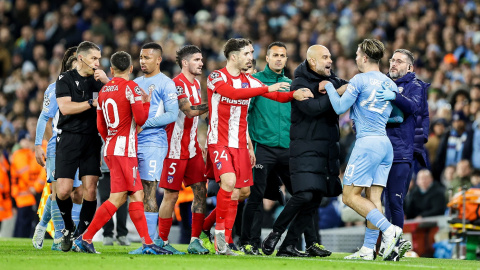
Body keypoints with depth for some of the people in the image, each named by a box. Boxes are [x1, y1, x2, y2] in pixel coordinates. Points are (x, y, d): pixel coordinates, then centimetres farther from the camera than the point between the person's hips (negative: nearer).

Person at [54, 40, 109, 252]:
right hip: (68, 139, -3)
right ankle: (68, 228, 19)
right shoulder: (65, 79, 2)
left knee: (90, 191, -6)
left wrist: (107, 82, -12)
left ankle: (82, 235, 5)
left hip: (91, 139, 3)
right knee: (63, 191, -7)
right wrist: (92, 103, -12)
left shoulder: (98, 80, 11)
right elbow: (65, 107, -11)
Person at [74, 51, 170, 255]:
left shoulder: (104, 90, 12)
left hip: (110, 148, 8)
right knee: (117, 198, -6)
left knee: (136, 195, 7)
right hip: (125, 150, -8)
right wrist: (147, 102, 4)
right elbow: (140, 119, -13)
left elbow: (100, 126, 16)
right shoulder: (131, 88, -9)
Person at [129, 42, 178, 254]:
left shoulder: (166, 84, -3)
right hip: (133, 142, 7)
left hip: (153, 143, -7)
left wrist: (144, 124, -16)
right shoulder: (135, 83, 18)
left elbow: (172, 114, -11)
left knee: (148, 191, -12)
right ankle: (154, 239, 12)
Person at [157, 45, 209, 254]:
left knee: (200, 190, 1)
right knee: (171, 195, -3)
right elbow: (189, 111, -25)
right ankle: (162, 242, 6)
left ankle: (195, 240, 5)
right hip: (176, 148, -8)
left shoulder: (196, 84, 15)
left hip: (192, 148, 8)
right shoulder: (177, 84, -14)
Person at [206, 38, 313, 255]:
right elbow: (233, 93, -27)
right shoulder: (216, 78, -8)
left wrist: (295, 94, -18)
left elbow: (277, 96, 3)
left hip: (240, 144, 7)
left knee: (243, 191, 5)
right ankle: (221, 231, -9)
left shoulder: (248, 81, 11)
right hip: (219, 141, -7)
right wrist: (266, 89, -31)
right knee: (229, 182, -24)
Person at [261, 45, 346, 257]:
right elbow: (312, 107, -21)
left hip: (328, 148, 7)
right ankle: (275, 234, -2)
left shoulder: (332, 80, 13)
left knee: (315, 200, 3)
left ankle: (288, 246, 6)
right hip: (306, 148, -7)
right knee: (304, 195, -18)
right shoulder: (300, 83, -7)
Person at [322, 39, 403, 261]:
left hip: (367, 141, -7)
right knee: (373, 197, 5)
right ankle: (368, 248, 0)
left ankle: (389, 229, -19)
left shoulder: (360, 80, -6)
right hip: (386, 143, 8)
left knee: (351, 196, -5)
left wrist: (329, 86, 10)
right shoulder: (389, 83, 14)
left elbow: (340, 107, -4)